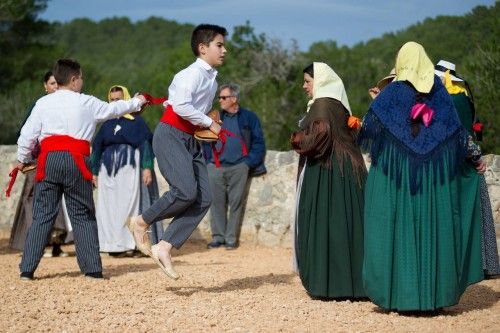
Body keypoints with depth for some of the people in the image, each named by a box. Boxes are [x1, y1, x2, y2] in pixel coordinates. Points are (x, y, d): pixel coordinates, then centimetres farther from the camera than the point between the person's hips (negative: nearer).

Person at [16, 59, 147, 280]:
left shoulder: (43, 103, 7)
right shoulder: (87, 103, 6)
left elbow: (27, 135, 5)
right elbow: (114, 109, 22)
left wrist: (23, 160, 20)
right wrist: (136, 102, 40)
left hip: (50, 160, 1)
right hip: (76, 160, -1)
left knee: (42, 215, 6)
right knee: (83, 216, 8)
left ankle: (27, 269, 3)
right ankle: (93, 268, 8)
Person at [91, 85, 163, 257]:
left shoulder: (136, 120, 3)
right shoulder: (107, 124, 16)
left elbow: (145, 144, -5)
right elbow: (97, 148, 16)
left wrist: (147, 167, -15)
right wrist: (94, 172, 9)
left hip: (130, 169, -4)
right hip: (109, 170, 4)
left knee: (132, 203, -6)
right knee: (110, 207, 0)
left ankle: (136, 243, -5)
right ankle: (116, 245, 2)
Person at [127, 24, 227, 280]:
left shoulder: (212, 80, 16)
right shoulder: (192, 73, -12)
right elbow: (181, 106, -26)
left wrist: (207, 129, 9)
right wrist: (209, 123, -16)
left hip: (190, 140, 9)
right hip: (170, 136, -9)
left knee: (204, 200, -4)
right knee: (186, 191, -23)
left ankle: (164, 248, -3)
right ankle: (141, 222, 1)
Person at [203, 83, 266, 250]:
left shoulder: (249, 117, 6)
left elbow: (258, 142, 5)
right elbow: (206, 141, 16)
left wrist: (249, 162, -4)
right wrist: (209, 161, 3)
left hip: (238, 168, -2)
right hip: (215, 168, 3)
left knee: (236, 203, -1)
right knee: (217, 202, 1)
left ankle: (231, 237, 6)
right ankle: (218, 236, 8)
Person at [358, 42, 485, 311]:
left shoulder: (391, 93, -3)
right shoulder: (439, 92, 3)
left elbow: (369, 129, -8)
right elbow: (457, 132, 5)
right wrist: (475, 157, 15)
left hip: (396, 173, -2)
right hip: (434, 176, 2)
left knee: (400, 229, 2)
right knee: (434, 228, 6)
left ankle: (401, 295, 1)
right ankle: (435, 293, 9)